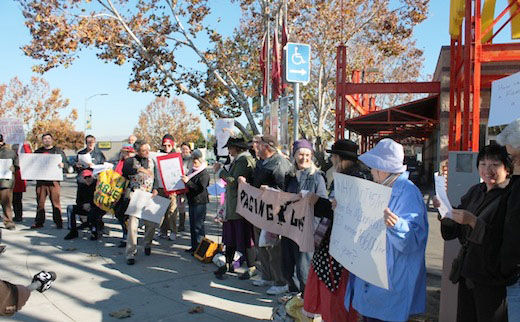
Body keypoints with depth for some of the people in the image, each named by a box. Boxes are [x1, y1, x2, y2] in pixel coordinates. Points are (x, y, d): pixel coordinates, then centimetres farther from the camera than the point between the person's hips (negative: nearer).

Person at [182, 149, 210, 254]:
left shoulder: (204, 173, -11)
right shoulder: (192, 171, 14)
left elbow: (201, 188, -23)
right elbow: (188, 186, 29)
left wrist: (188, 182, -26)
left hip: (200, 202, -9)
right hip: (191, 201, 9)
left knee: (198, 225, -7)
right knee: (192, 225, 13)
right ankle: (194, 246, 22)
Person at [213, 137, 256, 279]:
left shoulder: (244, 161, -17)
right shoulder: (238, 160, 15)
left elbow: (234, 182, -23)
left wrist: (220, 170, -13)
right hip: (232, 206, 10)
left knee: (244, 238, 1)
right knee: (230, 236, 17)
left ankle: (251, 268, 14)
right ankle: (228, 264, 29)